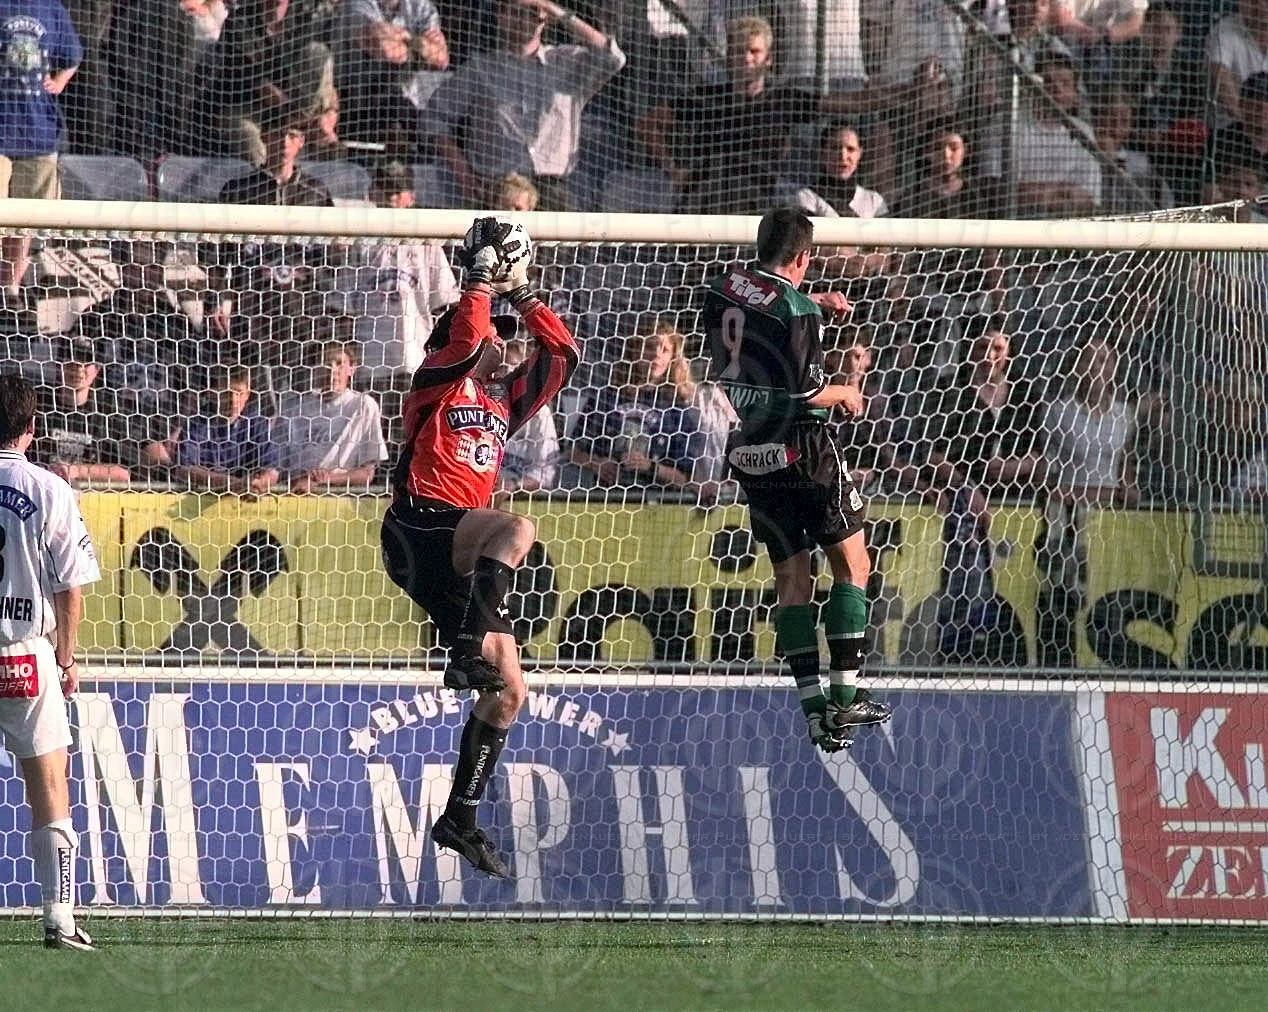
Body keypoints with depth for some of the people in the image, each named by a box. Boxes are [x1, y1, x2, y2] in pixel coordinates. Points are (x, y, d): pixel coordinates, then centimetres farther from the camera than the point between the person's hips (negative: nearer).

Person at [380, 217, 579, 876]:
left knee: (509, 691, 5)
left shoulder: (505, 398, 26)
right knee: (517, 529, -37)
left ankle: (460, 816, 10)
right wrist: (483, 277, 0)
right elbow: (466, 334, -11)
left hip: (458, 561, 8)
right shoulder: (440, 381, 8)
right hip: (419, 527, -8)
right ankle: (468, 649, -45)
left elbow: (562, 353, 27)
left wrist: (522, 294, 24)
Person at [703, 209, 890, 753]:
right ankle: (845, 696, -1)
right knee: (852, 564, 6)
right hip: (799, 449, -6)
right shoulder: (795, 308, -16)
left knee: (791, 578, 10)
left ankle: (814, 708, 5)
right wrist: (844, 394, 5)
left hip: (747, 456, 6)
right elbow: (804, 391, -18)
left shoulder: (722, 291, 4)